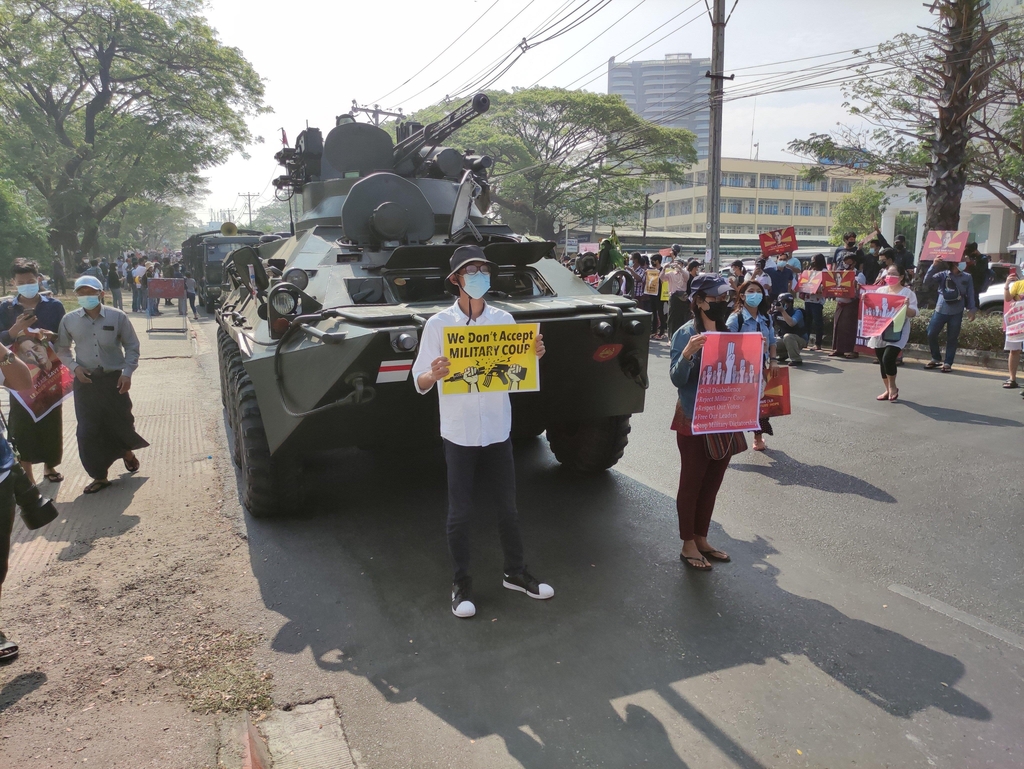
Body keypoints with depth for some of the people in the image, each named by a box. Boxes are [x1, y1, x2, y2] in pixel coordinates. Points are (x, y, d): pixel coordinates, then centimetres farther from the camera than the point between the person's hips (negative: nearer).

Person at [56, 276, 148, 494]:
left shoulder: (117, 317, -5)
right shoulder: (69, 320, -1)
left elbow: (132, 346, 2)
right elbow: (62, 349, 11)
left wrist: (127, 372, -7)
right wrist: (74, 367, -6)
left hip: (114, 379, -1)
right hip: (85, 380, 1)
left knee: (122, 422, 8)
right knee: (88, 431, 2)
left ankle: (127, 452, 43)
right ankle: (99, 476, 16)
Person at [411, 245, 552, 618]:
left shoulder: (504, 319, 2)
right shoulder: (438, 324, -7)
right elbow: (419, 381, -5)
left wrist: (535, 355, -11)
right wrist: (435, 374, -27)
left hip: (498, 430, 3)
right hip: (458, 433, -3)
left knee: (507, 507, 14)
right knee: (460, 512, 7)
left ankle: (515, 572, 32)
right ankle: (461, 583, 24)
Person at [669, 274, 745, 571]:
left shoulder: (728, 332, 7)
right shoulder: (686, 334, -12)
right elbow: (677, 379, -18)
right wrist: (687, 353, -36)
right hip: (694, 422, -6)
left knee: (712, 483, 14)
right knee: (691, 483, 5)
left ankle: (701, 539, 29)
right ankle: (688, 545, 17)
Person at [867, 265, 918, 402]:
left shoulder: (908, 292, -2)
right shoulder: (880, 290, 10)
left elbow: (913, 314, -5)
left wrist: (907, 307, -26)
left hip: (897, 333, -5)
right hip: (880, 331, 5)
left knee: (888, 358, -17)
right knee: (882, 361, 8)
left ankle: (893, 387, 8)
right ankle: (889, 390, 23)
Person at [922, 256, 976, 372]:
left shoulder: (967, 278, 2)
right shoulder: (943, 275, -1)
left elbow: (970, 294, 5)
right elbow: (927, 281, -13)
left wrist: (971, 309, -3)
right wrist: (934, 266, -23)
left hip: (956, 313, 0)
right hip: (940, 310, 1)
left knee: (952, 338, 3)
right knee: (931, 334, 3)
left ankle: (948, 363, 10)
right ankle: (936, 359, 21)